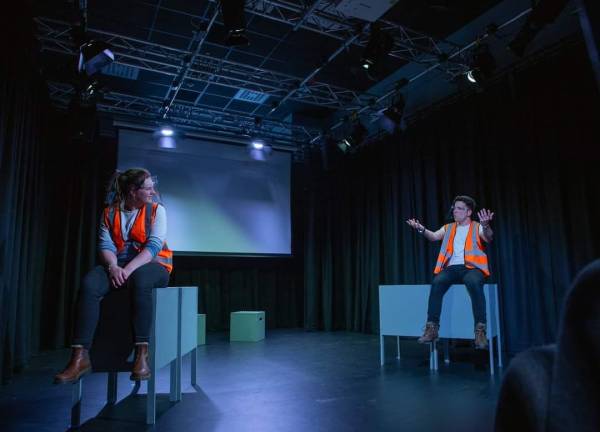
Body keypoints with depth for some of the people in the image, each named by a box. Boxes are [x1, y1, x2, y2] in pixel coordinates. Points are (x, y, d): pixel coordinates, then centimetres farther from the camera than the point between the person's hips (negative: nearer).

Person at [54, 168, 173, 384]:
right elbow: (106, 245, 0)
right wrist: (113, 266, -22)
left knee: (140, 280, -39)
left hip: (152, 264, -2)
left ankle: (141, 355, -37)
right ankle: (80, 357, -27)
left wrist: (129, 269, -23)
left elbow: (154, 246, -9)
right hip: (118, 265, 3)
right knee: (89, 284, -28)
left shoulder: (156, 210, 3)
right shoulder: (109, 212, 11)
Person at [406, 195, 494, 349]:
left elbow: (489, 238, -10)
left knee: (474, 283, -38)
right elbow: (434, 236, 4)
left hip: (471, 267, -2)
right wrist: (421, 229, -18)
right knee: (437, 282, -31)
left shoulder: (477, 227, 11)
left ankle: (480, 330, -33)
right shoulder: (448, 228, 21)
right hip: (451, 268, 2)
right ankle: (432, 328, -29)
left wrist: (486, 226, -33)